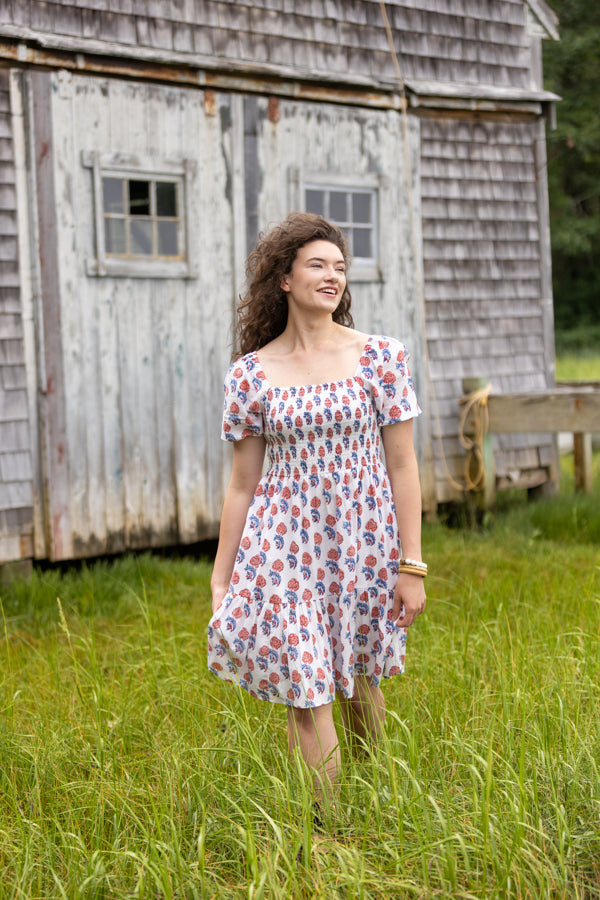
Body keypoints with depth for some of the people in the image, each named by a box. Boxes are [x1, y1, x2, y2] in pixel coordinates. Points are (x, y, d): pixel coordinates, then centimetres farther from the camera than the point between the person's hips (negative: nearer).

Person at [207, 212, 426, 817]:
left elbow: (402, 466, -2)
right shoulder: (252, 372, 0)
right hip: (286, 546, 0)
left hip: (364, 540, 0)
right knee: (305, 691, -6)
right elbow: (242, 483, 4)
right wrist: (220, 582, 3)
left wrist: (411, 564, -6)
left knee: (359, 679, 14)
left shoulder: (380, 357, -2)